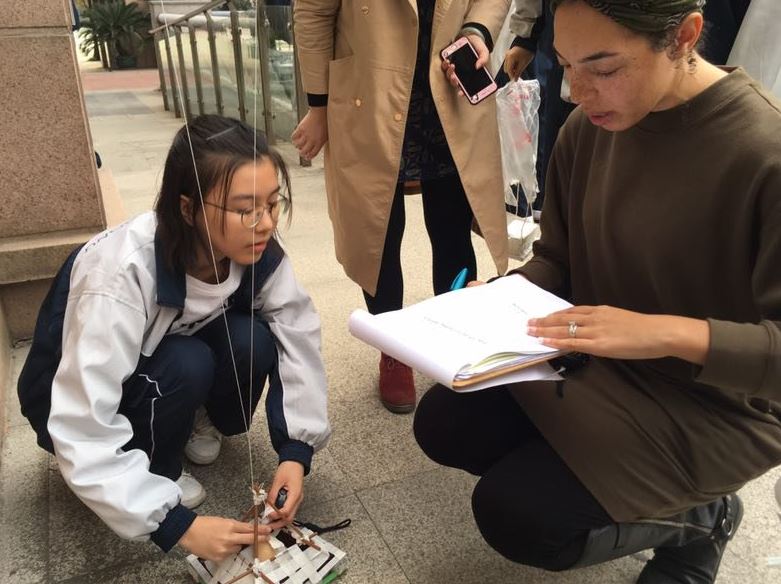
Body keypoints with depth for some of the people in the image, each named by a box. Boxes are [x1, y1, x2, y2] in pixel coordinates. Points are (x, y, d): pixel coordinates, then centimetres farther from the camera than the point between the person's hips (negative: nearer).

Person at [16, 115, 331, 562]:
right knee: (187, 364, -33)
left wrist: (296, 452, -29)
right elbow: (83, 433, -38)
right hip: (71, 403, -4)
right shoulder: (119, 276, -38)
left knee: (253, 340, -24)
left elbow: (297, 334, -19)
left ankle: (209, 422, 6)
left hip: (170, 358, 4)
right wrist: (177, 525, -38)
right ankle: (157, 471, -4)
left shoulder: (255, 250, -22)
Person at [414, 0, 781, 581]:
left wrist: (670, 334, -38)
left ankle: (699, 516, 12)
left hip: (712, 401, -6)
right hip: (593, 361, 7)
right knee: (442, 424, 0)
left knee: (515, 514, -14)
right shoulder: (587, 129, -5)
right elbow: (556, 259, 5)